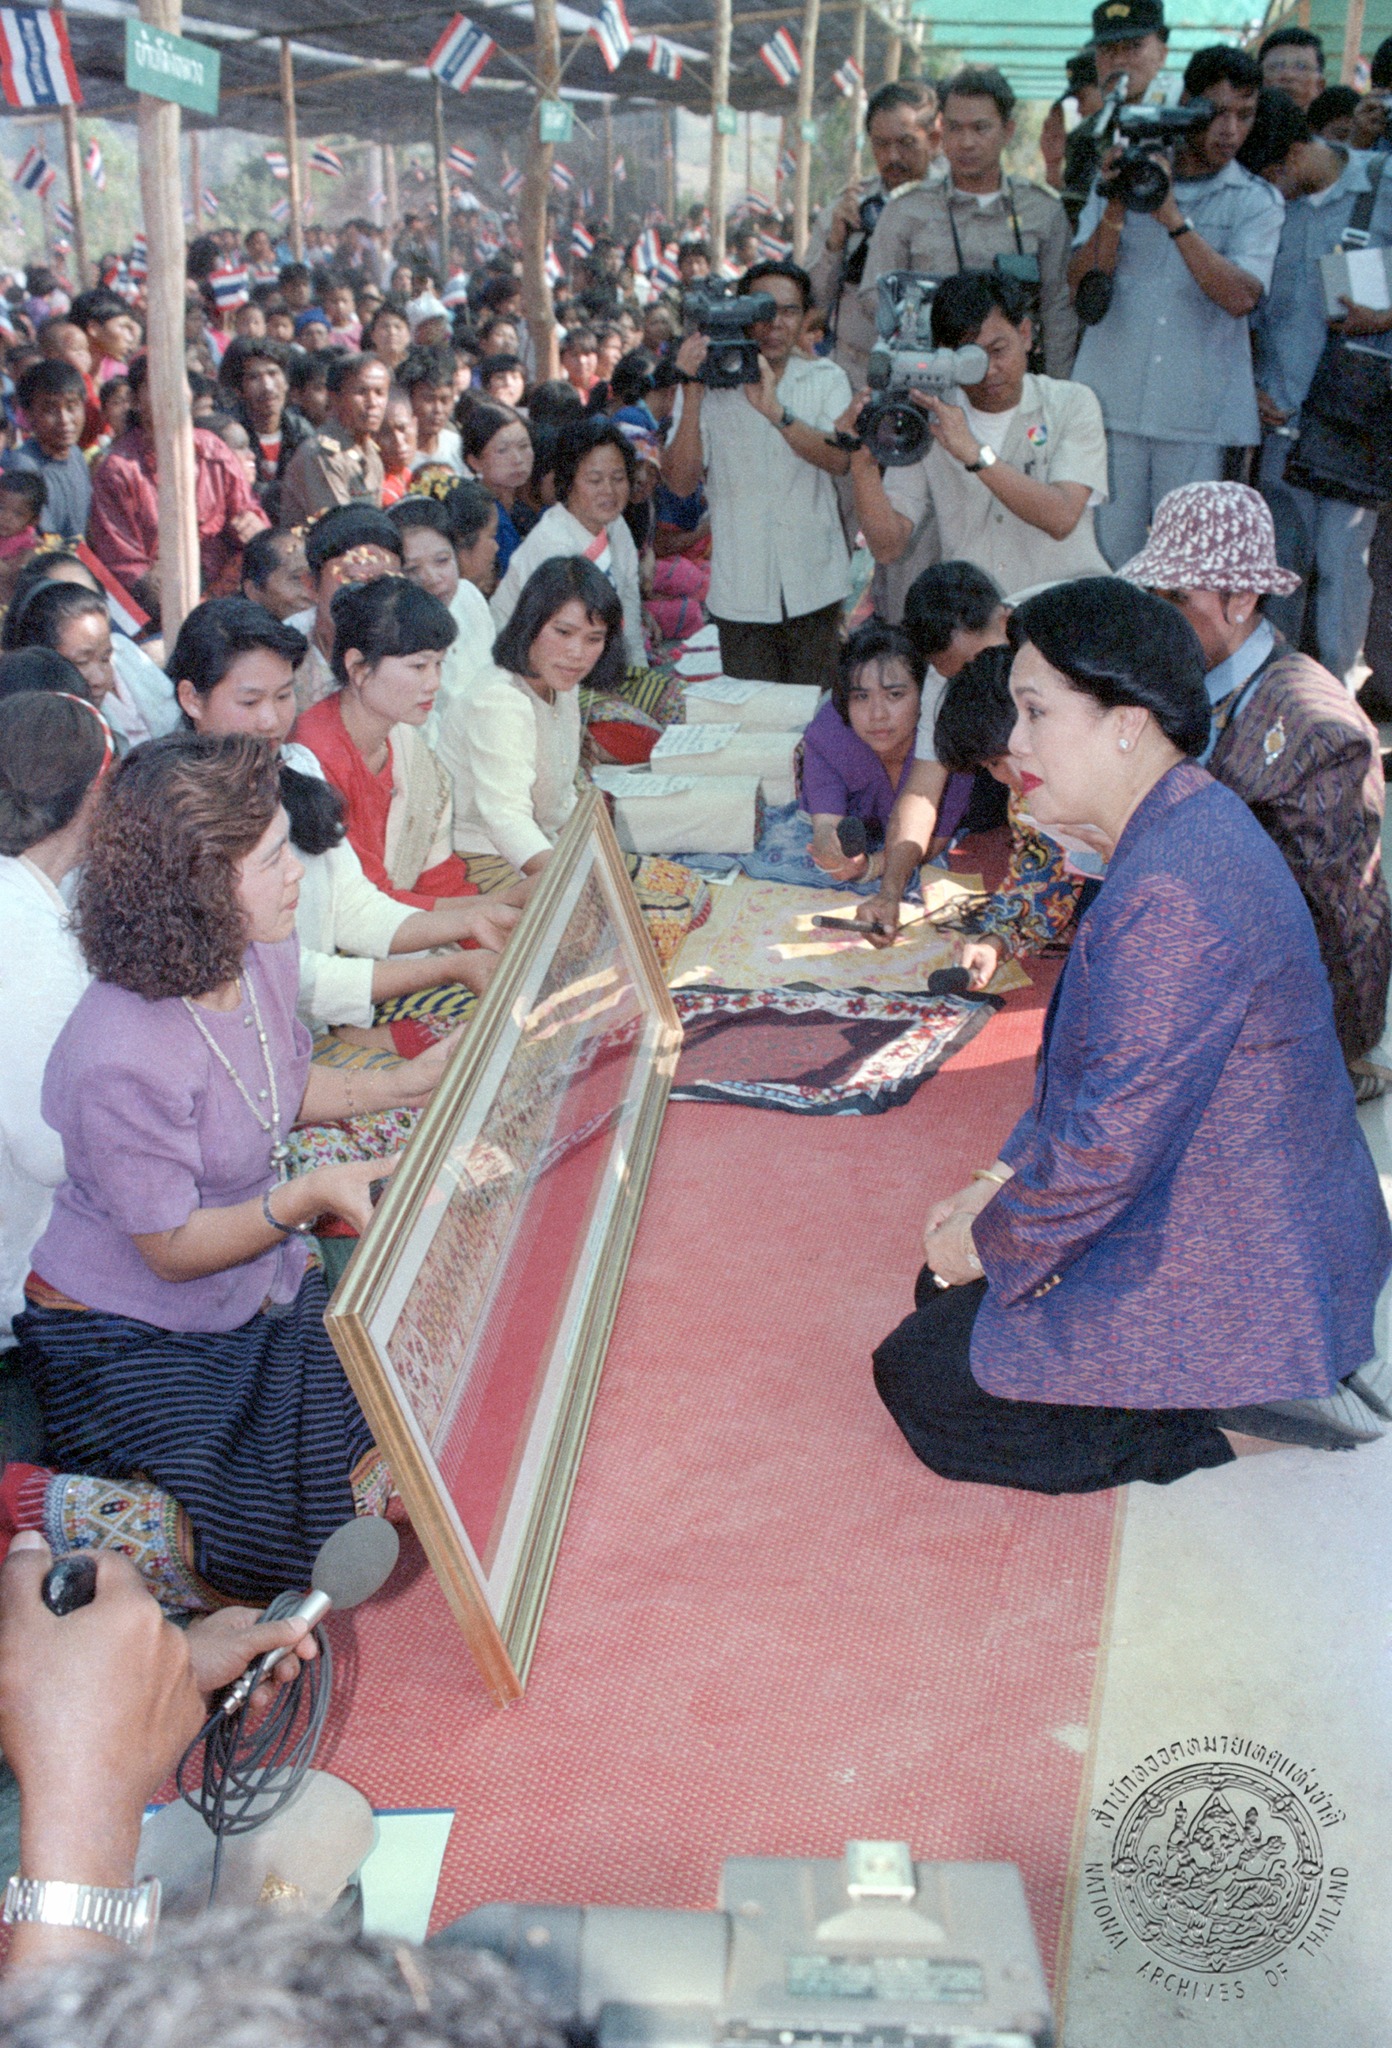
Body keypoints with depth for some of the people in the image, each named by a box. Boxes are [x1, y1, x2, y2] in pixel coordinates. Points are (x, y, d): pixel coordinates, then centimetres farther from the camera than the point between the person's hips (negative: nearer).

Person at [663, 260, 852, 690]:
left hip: (815, 587, 1)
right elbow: (681, 483, -9)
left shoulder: (826, 379, 4)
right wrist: (692, 395, -20)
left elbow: (840, 459, -14)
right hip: (741, 592, -1)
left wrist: (775, 410, -27)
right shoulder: (707, 382, 1)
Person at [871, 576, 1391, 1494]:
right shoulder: (1188, 828, 4)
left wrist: (990, 1240, -10)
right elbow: (1096, 1068, 14)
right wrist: (1000, 1182, 9)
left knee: (921, 1377, -2)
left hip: (1232, 1276, -10)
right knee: (946, 1288, 19)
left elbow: (1111, 1141, -26)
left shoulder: (1171, 896, -30)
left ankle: (1224, 1425, -3)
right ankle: (1248, 1383, 12)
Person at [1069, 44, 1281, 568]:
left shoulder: (1257, 202, 6)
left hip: (1200, 412, 0)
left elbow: (1240, 297, -12)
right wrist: (1117, 208, -14)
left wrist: (1173, 216, -17)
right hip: (1113, 404, 1)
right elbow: (1081, 287, 0)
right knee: (1104, 559, 2)